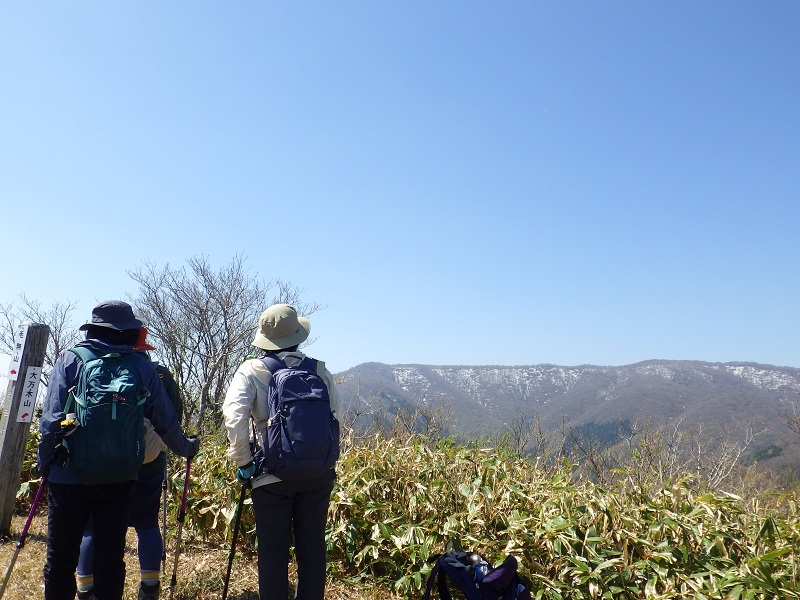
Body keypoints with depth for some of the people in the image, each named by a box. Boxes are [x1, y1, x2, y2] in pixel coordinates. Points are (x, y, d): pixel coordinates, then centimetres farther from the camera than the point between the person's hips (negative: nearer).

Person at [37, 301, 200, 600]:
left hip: (70, 477, -1)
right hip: (119, 481, 1)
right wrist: (186, 448, 22)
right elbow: (165, 421, 5)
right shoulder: (143, 368, 0)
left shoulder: (70, 360, -3)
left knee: (61, 558, 12)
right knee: (111, 558, 13)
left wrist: (44, 464, 4)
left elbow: (51, 419, -8)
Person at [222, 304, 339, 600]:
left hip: (271, 475, -2)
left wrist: (243, 461, -8)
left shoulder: (251, 371, -5)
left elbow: (234, 416, -17)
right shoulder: (319, 369, 2)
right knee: (312, 547, 16)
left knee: (273, 550, 11)